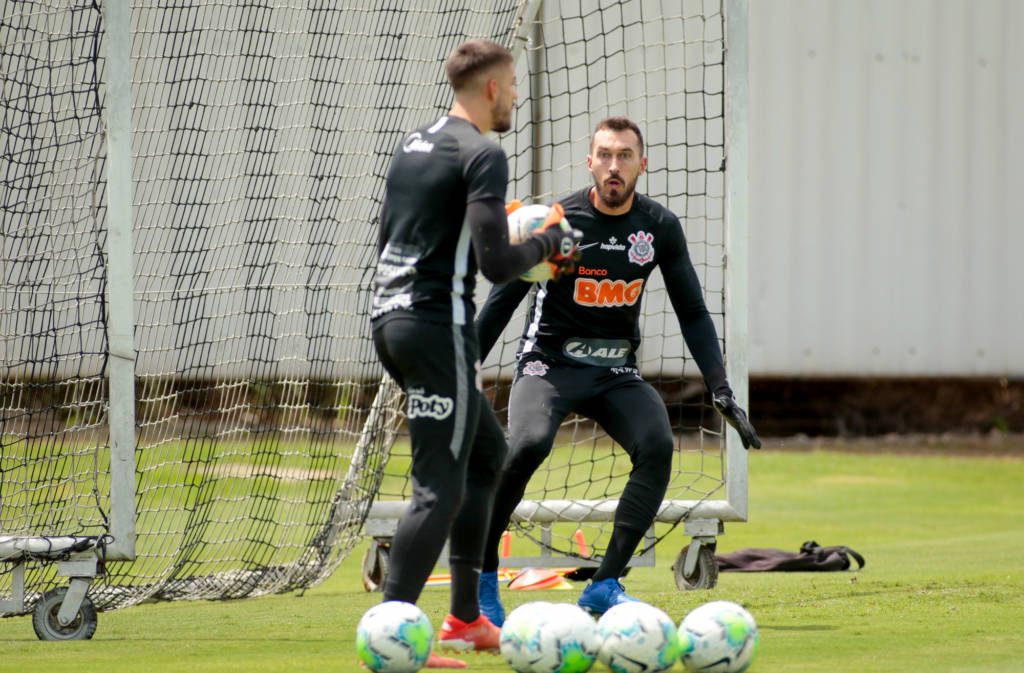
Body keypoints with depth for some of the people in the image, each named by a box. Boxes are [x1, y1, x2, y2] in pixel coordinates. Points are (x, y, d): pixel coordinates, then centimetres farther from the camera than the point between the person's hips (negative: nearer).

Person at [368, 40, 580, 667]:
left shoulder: (414, 144, 15)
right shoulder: (482, 154, -11)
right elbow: (495, 263, -19)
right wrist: (546, 245, 0)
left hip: (390, 315, 10)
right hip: (437, 326, -10)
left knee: (488, 452, 23)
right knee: (441, 487, -9)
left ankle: (466, 619, 26)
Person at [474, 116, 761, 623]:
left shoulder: (659, 228, 1)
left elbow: (693, 313, 10)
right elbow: (501, 302, -4)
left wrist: (720, 390, 1)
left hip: (616, 372, 4)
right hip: (549, 364, -4)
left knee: (657, 444, -25)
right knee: (529, 443, -32)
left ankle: (606, 584, -19)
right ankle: (481, 572, -15)